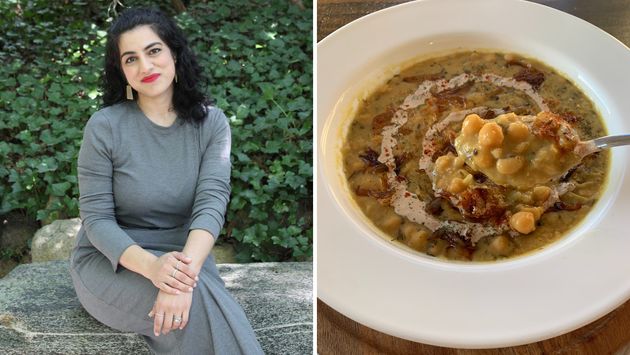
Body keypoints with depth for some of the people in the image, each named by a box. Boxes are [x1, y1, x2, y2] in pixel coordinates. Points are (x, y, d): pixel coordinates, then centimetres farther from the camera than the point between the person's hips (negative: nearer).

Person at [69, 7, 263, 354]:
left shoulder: (211, 123, -5)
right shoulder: (104, 127, -11)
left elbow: (212, 202, -17)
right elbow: (96, 218, -12)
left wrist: (186, 268, -36)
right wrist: (151, 266, -32)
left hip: (184, 257, 2)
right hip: (109, 262, -2)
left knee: (197, 300, -31)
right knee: (196, 302, -30)